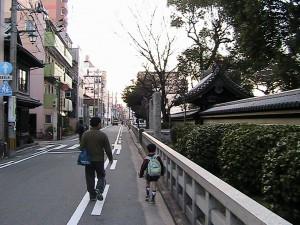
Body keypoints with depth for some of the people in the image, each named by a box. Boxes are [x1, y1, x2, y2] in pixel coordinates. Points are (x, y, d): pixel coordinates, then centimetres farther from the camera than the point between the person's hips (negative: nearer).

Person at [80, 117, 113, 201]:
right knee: (101, 176, 13)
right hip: (99, 160, -2)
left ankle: (92, 195, 15)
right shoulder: (103, 135, -9)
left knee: (90, 178, 12)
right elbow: (107, 149, -6)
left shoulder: (85, 134, -4)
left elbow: (82, 147, -2)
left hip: (88, 160, 2)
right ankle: (99, 190, -10)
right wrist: (110, 158, 9)